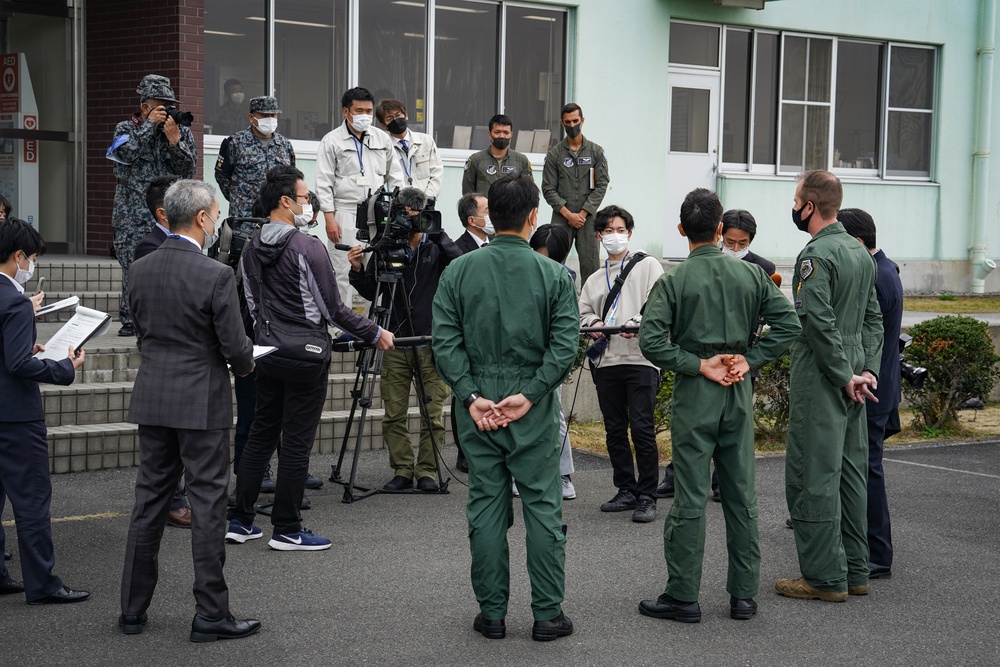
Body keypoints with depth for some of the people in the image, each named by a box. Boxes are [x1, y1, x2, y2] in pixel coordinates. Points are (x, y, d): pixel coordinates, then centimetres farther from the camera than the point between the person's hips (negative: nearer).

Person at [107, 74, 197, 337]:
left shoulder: (181, 131, 11)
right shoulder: (126, 128, 7)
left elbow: (187, 170, 2)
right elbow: (127, 152, -14)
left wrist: (174, 138, -11)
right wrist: (150, 124, -11)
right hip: (133, 216, -1)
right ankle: (130, 320, 5)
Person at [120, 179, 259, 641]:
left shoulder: (140, 270, 3)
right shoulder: (216, 275, -16)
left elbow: (142, 335, 12)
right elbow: (235, 347, -13)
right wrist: (244, 365, 9)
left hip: (152, 399, 6)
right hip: (202, 402, -6)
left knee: (149, 502, 13)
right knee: (207, 505, 1)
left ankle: (133, 610, 18)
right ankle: (210, 615, 6)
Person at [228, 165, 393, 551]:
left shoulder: (251, 249, 7)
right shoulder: (307, 248, -15)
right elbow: (332, 308, -12)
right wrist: (375, 334, -1)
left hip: (268, 353, 7)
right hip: (305, 356, -7)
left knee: (261, 434, 14)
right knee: (296, 442, -1)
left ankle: (240, 520, 16)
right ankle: (287, 530, 5)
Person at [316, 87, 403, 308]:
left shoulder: (383, 139, 13)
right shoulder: (332, 141, 2)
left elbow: (395, 177, 16)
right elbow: (324, 183, -2)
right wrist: (329, 217, -10)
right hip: (346, 213, -3)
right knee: (344, 271, -2)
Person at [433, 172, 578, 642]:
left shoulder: (459, 272, 0)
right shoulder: (554, 275, -4)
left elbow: (445, 342, -6)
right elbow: (565, 346, -12)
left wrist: (471, 396, -6)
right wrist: (529, 394, -10)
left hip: (477, 405, 2)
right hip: (535, 411, -2)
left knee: (485, 509, 8)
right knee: (543, 508, 6)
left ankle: (491, 613, 14)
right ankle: (547, 615, 10)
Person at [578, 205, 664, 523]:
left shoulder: (647, 265, 7)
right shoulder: (594, 279, 23)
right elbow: (583, 312, 21)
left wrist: (638, 324, -20)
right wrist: (594, 324, -2)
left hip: (641, 357, -5)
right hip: (607, 362, 5)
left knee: (642, 428, -9)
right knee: (614, 430, 8)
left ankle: (647, 496, -3)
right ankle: (626, 491, 19)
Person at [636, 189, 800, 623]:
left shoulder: (673, 281, -7)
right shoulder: (750, 276, 3)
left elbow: (650, 340, -17)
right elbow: (788, 323, -1)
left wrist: (698, 365, -10)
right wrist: (750, 360, -2)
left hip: (694, 392, -3)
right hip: (739, 392, 3)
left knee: (690, 497, 0)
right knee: (742, 494, 10)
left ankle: (683, 596, 5)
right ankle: (744, 594, 15)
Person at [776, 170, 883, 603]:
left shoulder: (816, 255, -15)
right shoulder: (860, 252, 13)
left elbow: (819, 323, -22)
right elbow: (872, 319, 15)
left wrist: (845, 377, -15)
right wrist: (868, 369, 7)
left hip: (821, 381, -9)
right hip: (852, 380, 9)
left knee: (813, 476, -4)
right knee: (850, 472, 13)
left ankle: (824, 578, -1)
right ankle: (855, 571, 19)